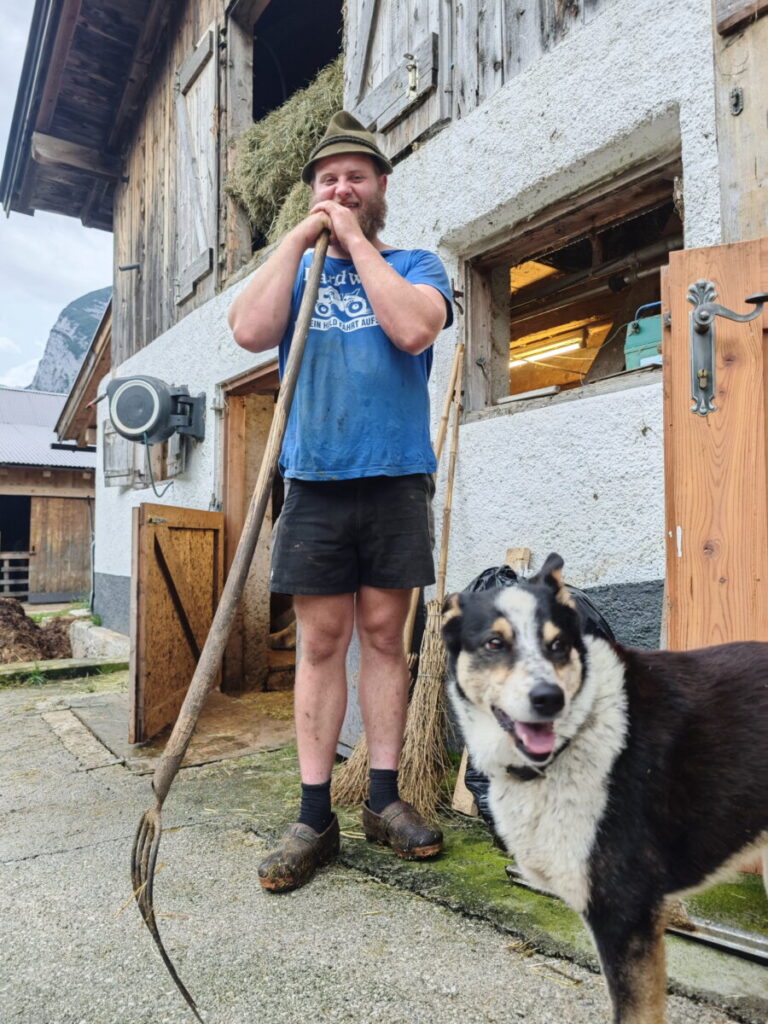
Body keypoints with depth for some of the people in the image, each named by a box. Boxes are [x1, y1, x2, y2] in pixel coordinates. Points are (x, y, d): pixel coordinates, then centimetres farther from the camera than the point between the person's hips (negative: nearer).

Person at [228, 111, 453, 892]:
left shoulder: (417, 265, 11)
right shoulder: (294, 266, 17)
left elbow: (413, 328, -13)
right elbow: (249, 331, -4)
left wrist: (356, 240, -4)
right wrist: (299, 238, 0)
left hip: (395, 482, -1)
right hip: (313, 484, 1)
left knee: (384, 635, 4)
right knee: (321, 640, 1)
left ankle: (383, 798, 17)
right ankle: (314, 817, 9)